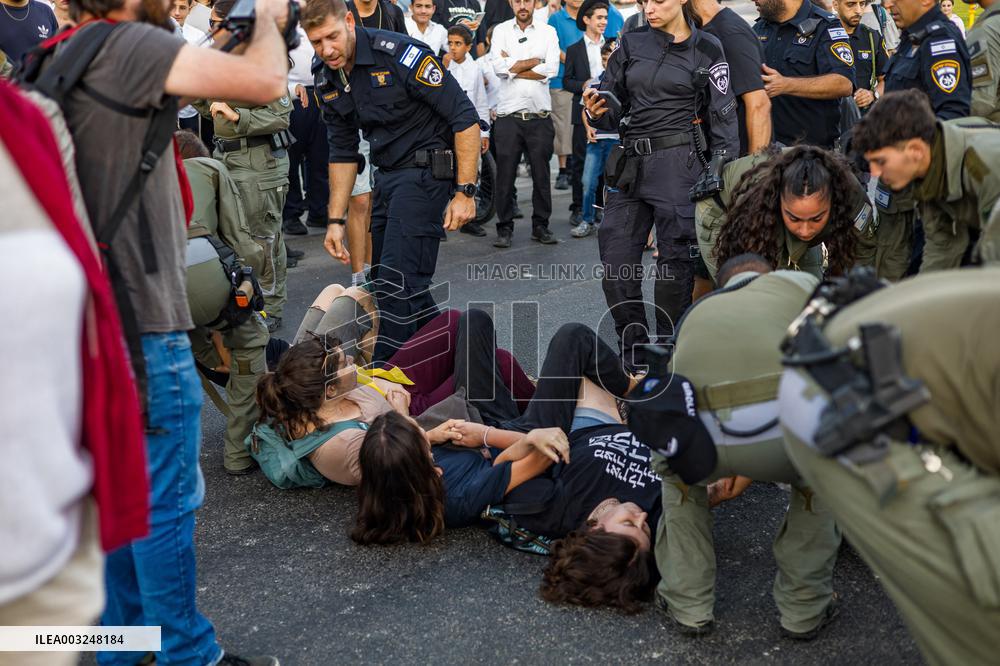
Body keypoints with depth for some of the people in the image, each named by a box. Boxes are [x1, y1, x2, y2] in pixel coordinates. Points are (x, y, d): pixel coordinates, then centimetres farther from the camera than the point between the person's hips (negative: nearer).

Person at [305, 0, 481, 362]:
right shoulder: (327, 81, 4)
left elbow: (464, 117, -18)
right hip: (386, 175, 8)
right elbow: (342, 152, 14)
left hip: (426, 169, -8)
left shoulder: (401, 54, -19)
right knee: (384, 278, 14)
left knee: (397, 281, -12)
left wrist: (465, 191, -20)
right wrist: (335, 220, 10)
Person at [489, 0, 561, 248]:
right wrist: (534, 62, -8)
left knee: (541, 174, 7)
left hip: (540, 116, 1)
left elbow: (552, 69, -8)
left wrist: (513, 67, -7)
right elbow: (498, 66, -10)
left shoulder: (548, 32, 7)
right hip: (508, 114, -1)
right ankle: (504, 228, 10)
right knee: (505, 175, 1)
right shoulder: (501, 30, 6)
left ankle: (540, 226, 18)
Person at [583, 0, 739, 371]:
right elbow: (613, 111, 14)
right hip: (630, 161, 4)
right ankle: (633, 352, 15)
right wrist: (597, 111, -9)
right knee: (616, 263, 1)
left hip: (680, 162, -4)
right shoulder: (632, 44, 11)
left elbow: (723, 118, 1)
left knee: (676, 260, -2)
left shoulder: (707, 51, 2)